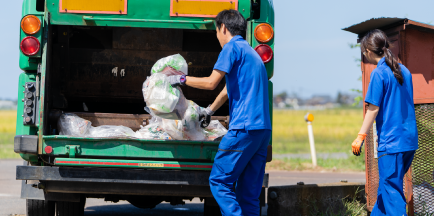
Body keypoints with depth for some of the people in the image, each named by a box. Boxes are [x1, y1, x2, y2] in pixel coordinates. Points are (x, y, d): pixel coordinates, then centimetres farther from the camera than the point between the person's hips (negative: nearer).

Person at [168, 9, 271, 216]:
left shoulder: (232, 47, -3)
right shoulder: (252, 53, 26)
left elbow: (211, 82, -10)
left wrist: (182, 79, 4)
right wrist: (209, 110, 50)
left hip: (243, 127, -9)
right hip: (263, 129, 9)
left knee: (219, 180, -6)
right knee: (248, 192, 8)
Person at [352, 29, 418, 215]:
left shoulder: (379, 73, -11)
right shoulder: (404, 71, 11)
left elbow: (373, 109, -14)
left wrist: (361, 137, -12)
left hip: (391, 141, -8)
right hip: (410, 139, 8)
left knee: (390, 188, -5)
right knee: (386, 185, 20)